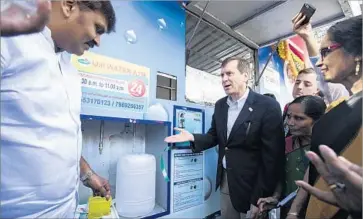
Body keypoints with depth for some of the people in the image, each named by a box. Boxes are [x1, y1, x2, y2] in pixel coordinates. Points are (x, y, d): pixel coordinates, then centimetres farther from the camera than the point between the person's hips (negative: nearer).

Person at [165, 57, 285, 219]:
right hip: (225, 180, 5)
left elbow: (272, 156, -16)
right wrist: (192, 138, -11)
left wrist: (260, 198, -15)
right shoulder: (220, 105, 2)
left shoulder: (268, 106, -16)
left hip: (251, 183, -5)